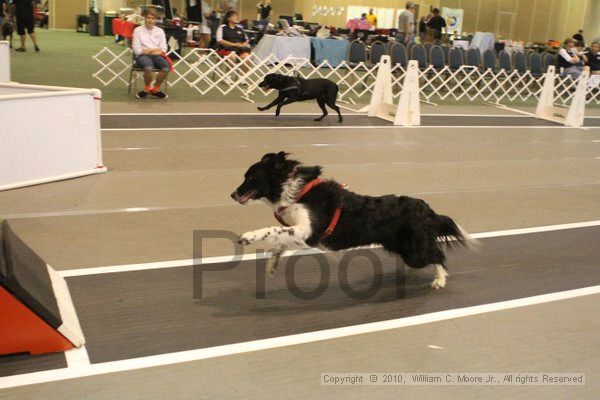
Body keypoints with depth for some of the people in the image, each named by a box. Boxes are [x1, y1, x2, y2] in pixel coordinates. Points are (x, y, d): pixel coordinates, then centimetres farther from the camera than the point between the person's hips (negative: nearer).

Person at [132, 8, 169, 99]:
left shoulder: (160, 31, 17)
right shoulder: (138, 30, 7)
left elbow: (163, 48, 9)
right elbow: (137, 50, -2)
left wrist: (148, 50, -5)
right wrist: (156, 49, -2)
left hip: (157, 55, 3)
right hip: (142, 56, -3)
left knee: (166, 66, -31)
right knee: (148, 67, -38)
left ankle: (155, 89, -8)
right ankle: (147, 88, -9)